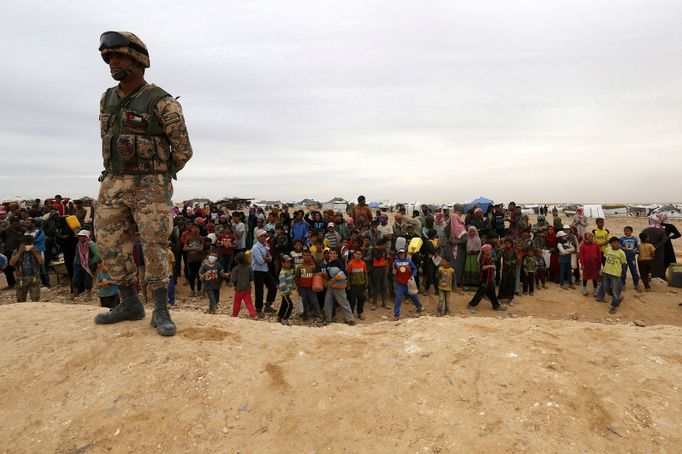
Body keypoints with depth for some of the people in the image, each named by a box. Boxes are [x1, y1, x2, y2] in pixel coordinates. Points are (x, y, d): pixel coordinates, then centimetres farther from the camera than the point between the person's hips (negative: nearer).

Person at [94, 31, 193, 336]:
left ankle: (161, 312, 3)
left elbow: (183, 150, -5)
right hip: (113, 184, 7)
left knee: (154, 248, -7)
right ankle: (130, 304, 19)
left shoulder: (162, 103, -9)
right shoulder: (107, 100, 12)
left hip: (150, 185, -7)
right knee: (110, 245, 6)